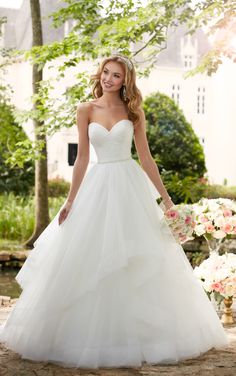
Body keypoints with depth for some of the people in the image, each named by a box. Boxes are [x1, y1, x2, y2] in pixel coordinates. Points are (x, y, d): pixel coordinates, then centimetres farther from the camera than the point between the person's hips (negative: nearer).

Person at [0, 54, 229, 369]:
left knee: (139, 265, 1)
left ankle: (137, 335, 15)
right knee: (91, 261, 2)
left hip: (130, 187, 0)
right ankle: (94, 336, 16)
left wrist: (165, 196, 2)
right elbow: (82, 158, 5)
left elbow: (145, 157, 5)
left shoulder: (134, 112, 4)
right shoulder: (86, 110, 4)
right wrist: (71, 200, 2)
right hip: (98, 187, 0)